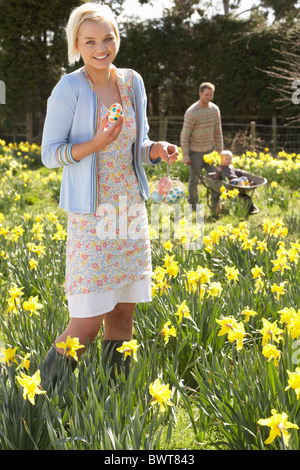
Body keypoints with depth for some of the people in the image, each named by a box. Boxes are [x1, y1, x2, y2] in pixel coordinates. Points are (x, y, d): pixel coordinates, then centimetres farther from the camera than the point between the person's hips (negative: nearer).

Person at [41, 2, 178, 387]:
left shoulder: (132, 83, 6)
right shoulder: (69, 89, -9)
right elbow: (49, 154, -7)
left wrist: (156, 151, -7)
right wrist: (96, 144, -23)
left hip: (130, 211, 5)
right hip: (90, 216, -5)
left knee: (123, 313, 9)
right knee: (88, 322, -7)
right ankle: (47, 387, 15)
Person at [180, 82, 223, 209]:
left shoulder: (215, 109, 0)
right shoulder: (192, 113, -18)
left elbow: (218, 132, 9)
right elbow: (184, 135, -15)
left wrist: (219, 151, 10)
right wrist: (185, 156, -16)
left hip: (209, 150, 5)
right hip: (195, 152, -5)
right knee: (194, 179, 3)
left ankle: (215, 204, 12)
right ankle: (193, 206, 18)